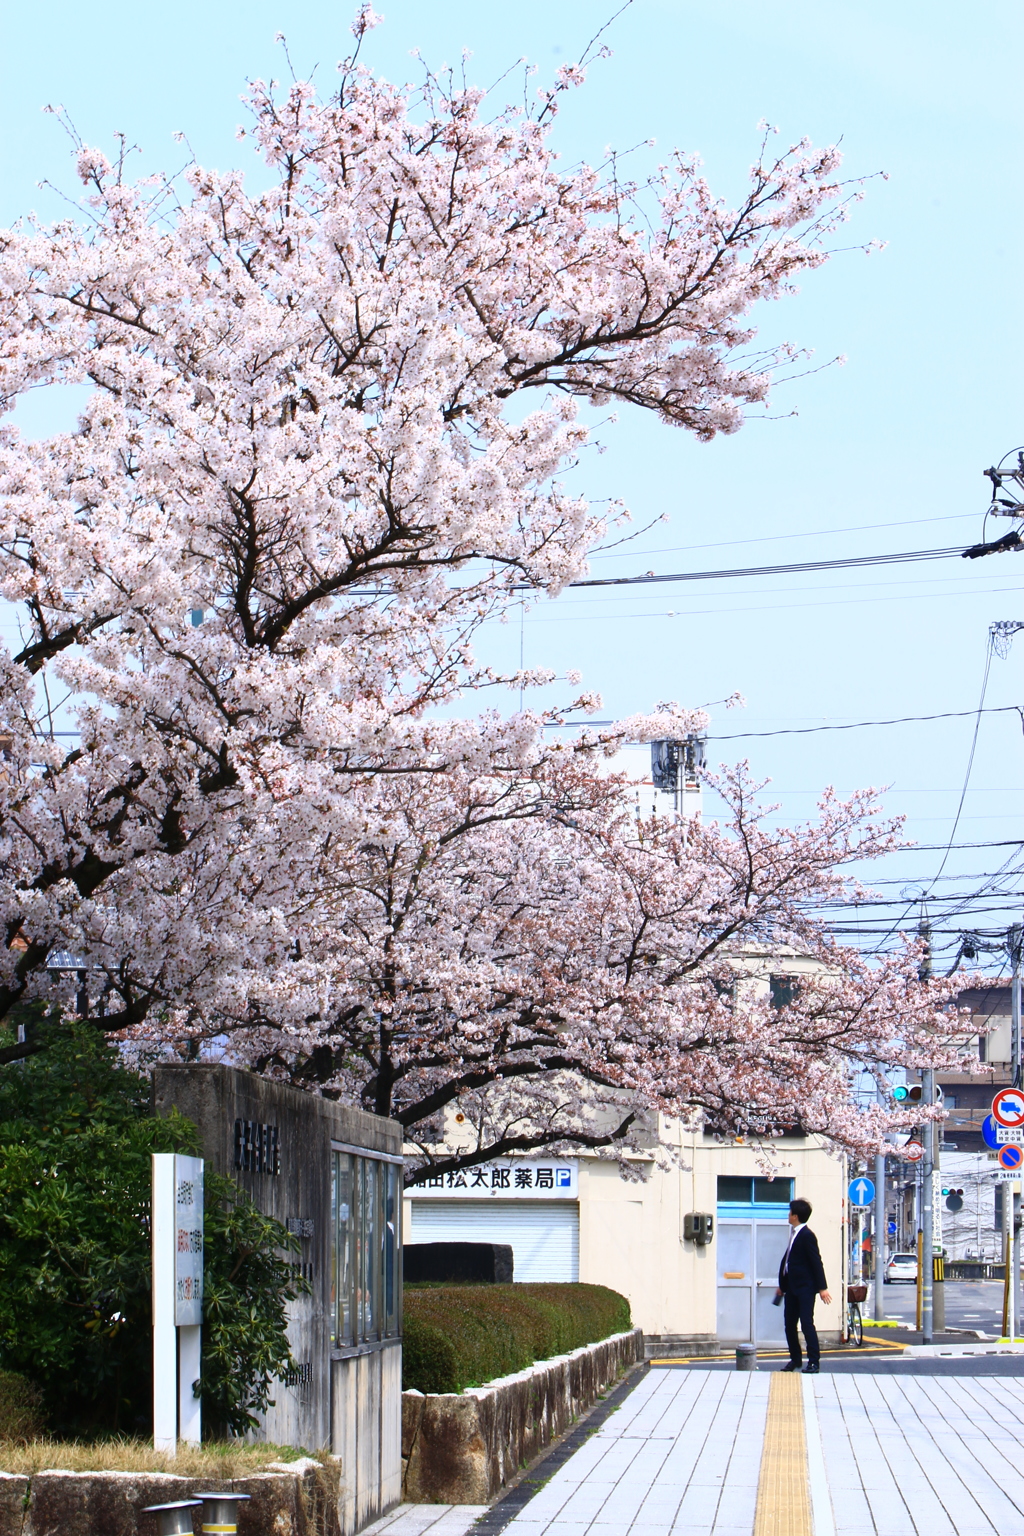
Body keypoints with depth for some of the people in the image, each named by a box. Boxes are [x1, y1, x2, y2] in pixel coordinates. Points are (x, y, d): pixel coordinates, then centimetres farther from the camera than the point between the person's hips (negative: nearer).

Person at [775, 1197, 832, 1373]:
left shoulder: (807, 1236, -13)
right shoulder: (794, 1234, 13)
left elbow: (817, 1262, -15)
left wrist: (822, 1287, -18)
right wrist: (782, 1285, 22)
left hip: (805, 1288, -9)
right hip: (792, 1287, 9)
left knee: (807, 1323, -8)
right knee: (789, 1324, 10)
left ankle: (814, 1362, -4)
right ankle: (795, 1359, 20)